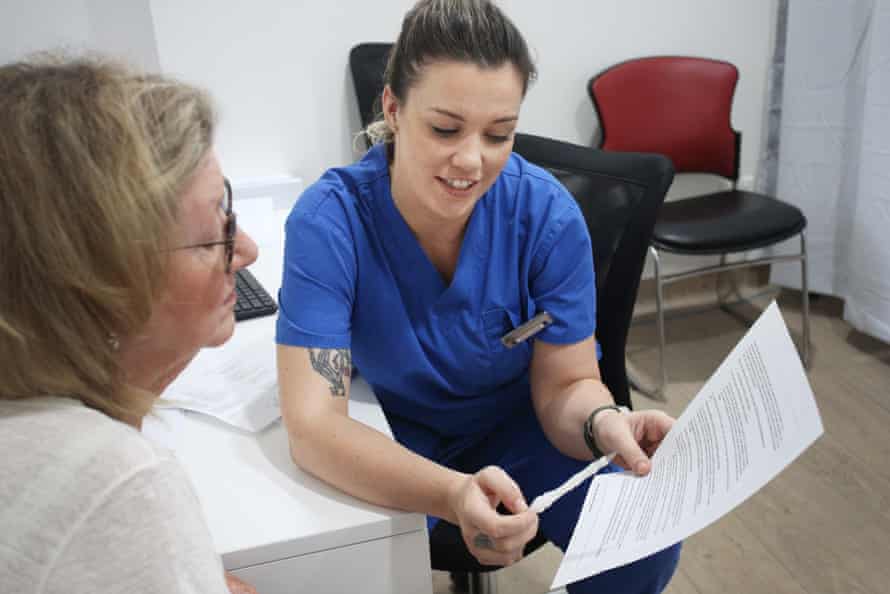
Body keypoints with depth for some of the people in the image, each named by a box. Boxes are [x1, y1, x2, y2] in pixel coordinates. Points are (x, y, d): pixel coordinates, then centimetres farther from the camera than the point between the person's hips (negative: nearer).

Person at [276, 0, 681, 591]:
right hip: (391, 441, -1)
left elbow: (567, 383, -14)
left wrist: (604, 424, -39)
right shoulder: (329, 221, -26)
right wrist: (452, 494, -49)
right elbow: (312, 422, -32)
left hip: (518, 425, 1)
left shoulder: (547, 213, -21)